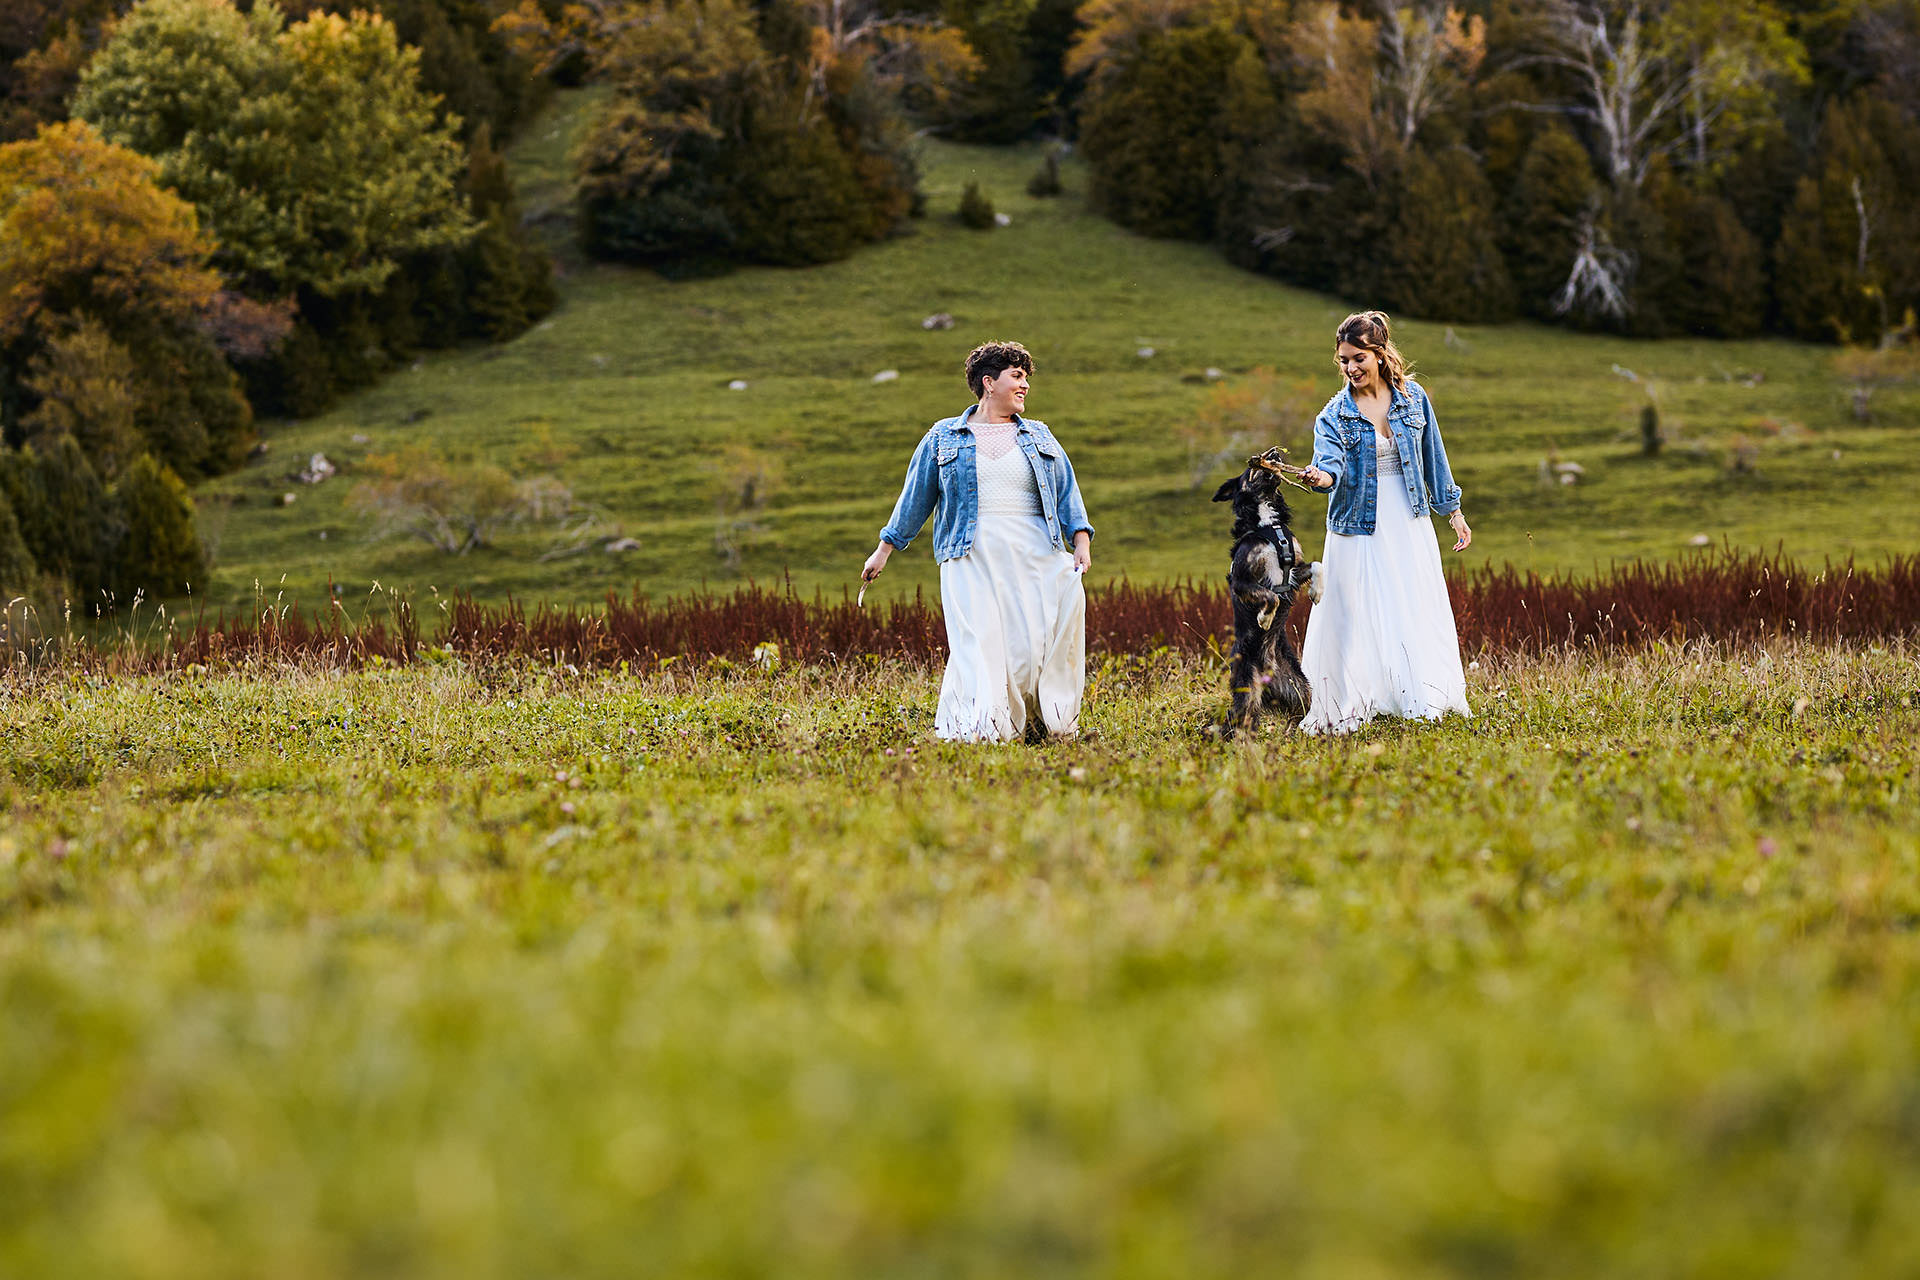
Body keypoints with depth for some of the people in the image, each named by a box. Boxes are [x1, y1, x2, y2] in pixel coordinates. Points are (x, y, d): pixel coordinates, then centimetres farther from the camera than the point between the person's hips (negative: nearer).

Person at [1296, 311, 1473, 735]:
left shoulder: (1413, 398, 3)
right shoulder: (1335, 415, -5)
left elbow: (1434, 458, 12)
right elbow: (1332, 462, -21)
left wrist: (1452, 511, 15)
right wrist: (1320, 476, -45)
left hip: (1410, 525, 2)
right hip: (1359, 528, -2)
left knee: (1418, 616, 5)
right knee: (1357, 618, -5)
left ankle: (1424, 701, 17)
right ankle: (1353, 707, 1)